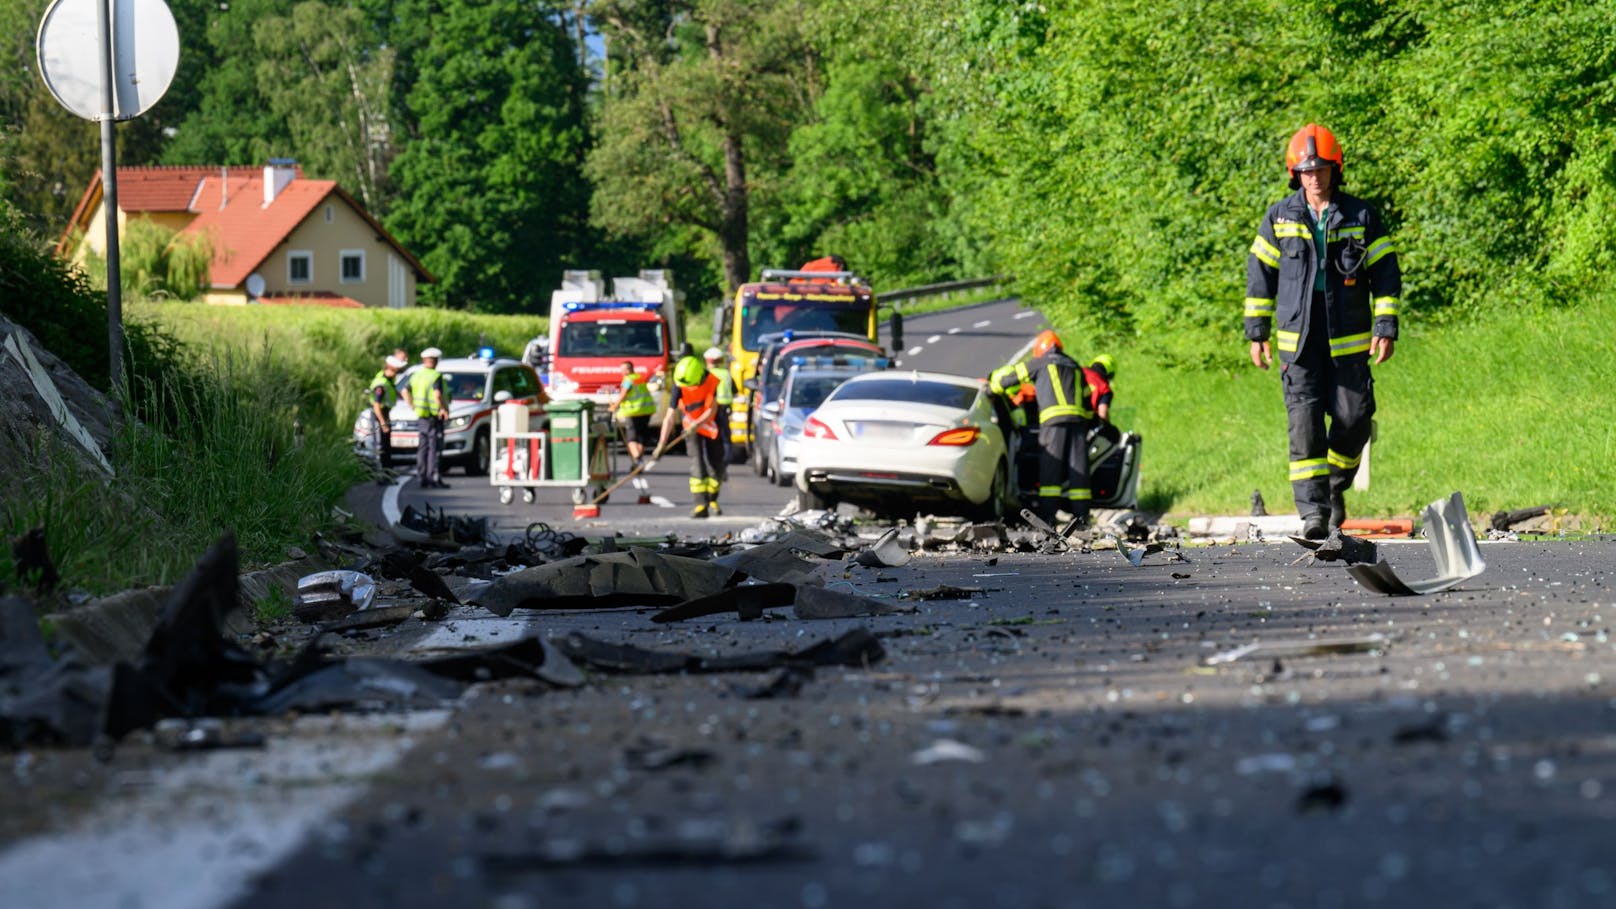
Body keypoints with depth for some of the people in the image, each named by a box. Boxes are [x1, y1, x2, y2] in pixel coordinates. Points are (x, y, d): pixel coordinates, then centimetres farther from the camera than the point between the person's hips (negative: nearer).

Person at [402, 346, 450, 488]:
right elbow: (437, 394, -26)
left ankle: (421, 476, 16)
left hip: (421, 417, 8)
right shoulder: (436, 376, -14)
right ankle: (433, 478, -8)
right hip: (434, 418, -8)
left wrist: (413, 406, 17)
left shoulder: (416, 375, 10)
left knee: (423, 446, 14)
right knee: (435, 447, -5)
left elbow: (405, 392, 15)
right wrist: (443, 408, -14)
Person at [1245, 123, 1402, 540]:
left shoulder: (1361, 217, 4)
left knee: (1353, 419, -2)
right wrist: (1257, 333, 6)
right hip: (1298, 340, 0)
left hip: (1348, 341, 0)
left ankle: (1335, 485, 26)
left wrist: (1386, 329, -2)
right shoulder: (1279, 218, 5)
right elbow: (1260, 275, 10)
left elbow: (1386, 275, 6)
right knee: (1305, 423, -10)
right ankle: (1313, 510, -12)